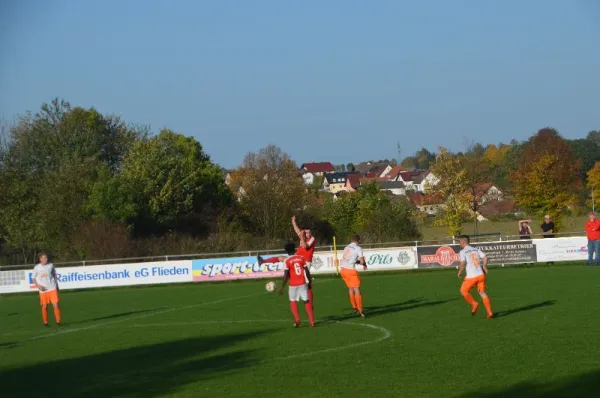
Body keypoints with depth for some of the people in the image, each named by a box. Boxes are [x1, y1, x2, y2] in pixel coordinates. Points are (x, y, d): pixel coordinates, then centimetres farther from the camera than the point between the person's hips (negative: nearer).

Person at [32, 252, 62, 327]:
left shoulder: (50, 265, 2)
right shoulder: (37, 267, -3)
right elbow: (33, 278, 4)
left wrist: (57, 285, 14)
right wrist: (38, 286, -11)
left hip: (52, 288, 1)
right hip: (43, 290, -1)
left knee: (55, 305, -8)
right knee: (44, 306, 5)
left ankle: (58, 321, 0)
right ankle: (45, 322, 18)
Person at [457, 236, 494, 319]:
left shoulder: (463, 252, -3)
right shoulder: (476, 250, 12)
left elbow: (463, 263, -15)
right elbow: (485, 257, 2)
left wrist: (460, 272, 0)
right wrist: (484, 268, 13)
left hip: (471, 276, -5)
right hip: (481, 275, 5)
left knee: (463, 290, 14)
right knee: (482, 293, 9)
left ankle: (474, 304, 3)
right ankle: (490, 313, 3)